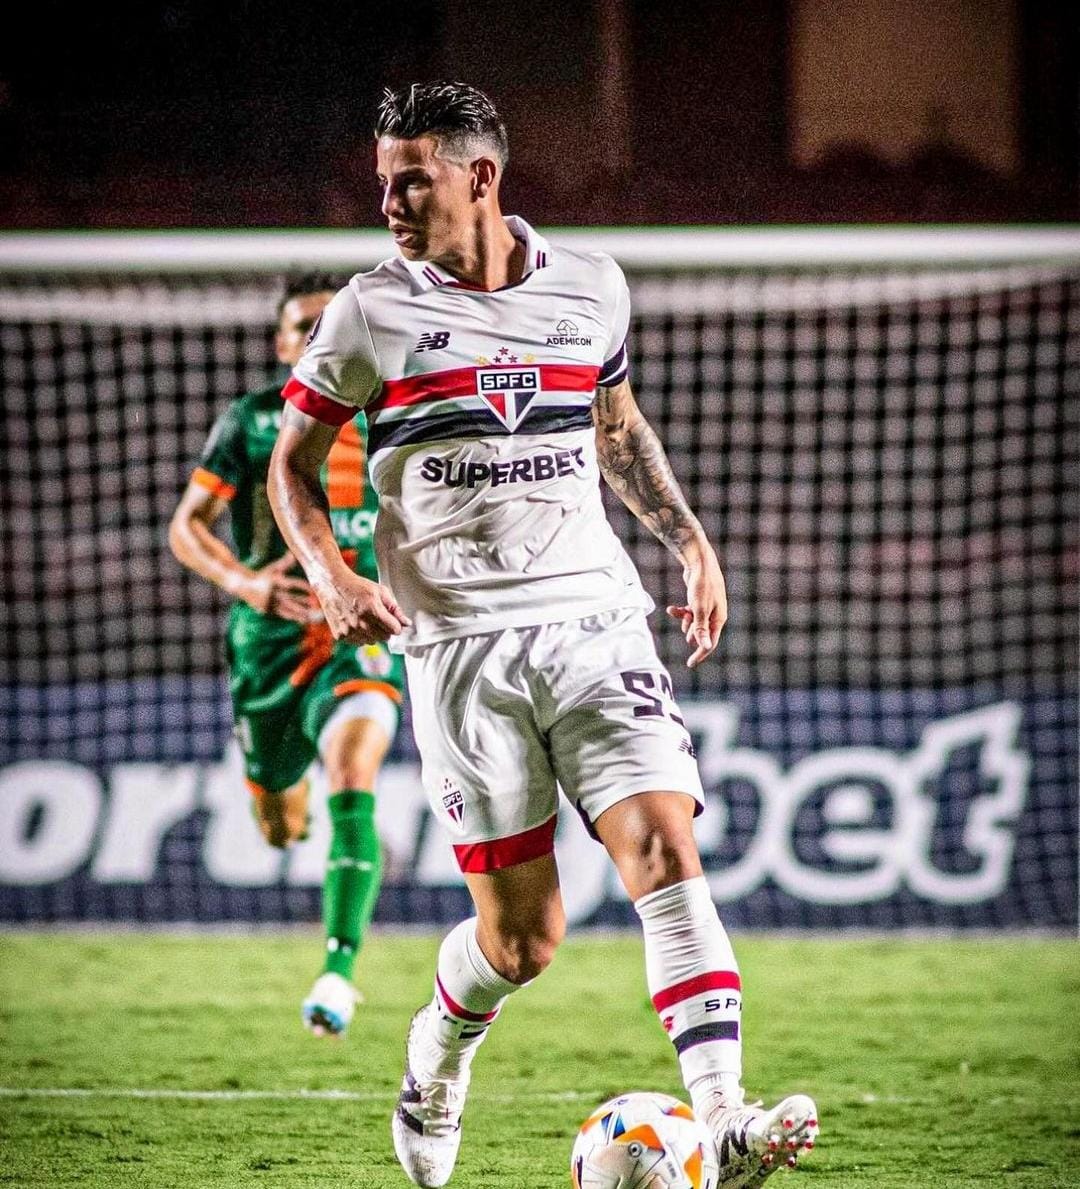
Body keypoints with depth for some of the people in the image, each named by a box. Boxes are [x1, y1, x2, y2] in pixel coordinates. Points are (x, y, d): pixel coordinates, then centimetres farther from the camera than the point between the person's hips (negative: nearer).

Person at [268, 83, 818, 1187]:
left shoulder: (590, 288, 7)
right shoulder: (370, 313, 0)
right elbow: (291, 464, 9)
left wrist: (690, 540, 15)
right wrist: (331, 577, -9)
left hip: (594, 620, 2)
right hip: (459, 646, -2)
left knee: (666, 858, -16)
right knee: (521, 938, -1)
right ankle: (433, 1067, 31)